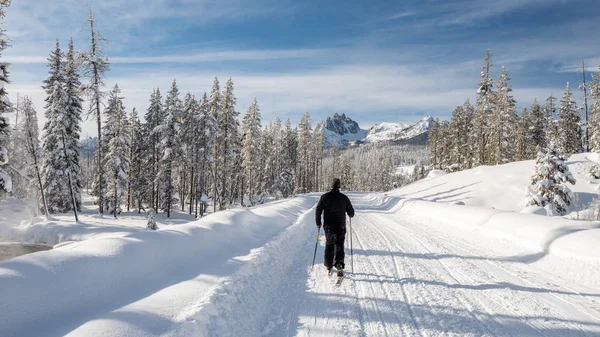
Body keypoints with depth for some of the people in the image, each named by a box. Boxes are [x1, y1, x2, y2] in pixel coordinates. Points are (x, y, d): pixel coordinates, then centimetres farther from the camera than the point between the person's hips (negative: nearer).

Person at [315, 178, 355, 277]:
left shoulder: (325, 197, -3)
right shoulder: (344, 198, -3)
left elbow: (318, 209, -3)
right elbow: (351, 212, 2)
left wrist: (318, 222, 9)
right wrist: (351, 215, 26)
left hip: (328, 226, 1)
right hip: (340, 226, -1)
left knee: (329, 245, 17)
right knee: (339, 246, 0)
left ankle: (328, 266, 23)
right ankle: (339, 267, -16)